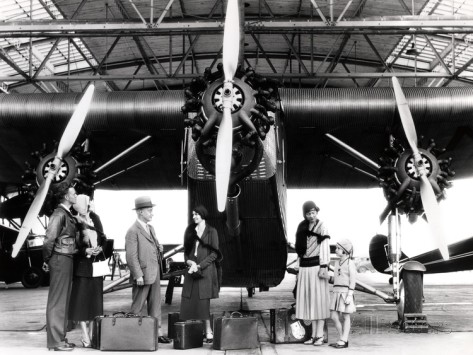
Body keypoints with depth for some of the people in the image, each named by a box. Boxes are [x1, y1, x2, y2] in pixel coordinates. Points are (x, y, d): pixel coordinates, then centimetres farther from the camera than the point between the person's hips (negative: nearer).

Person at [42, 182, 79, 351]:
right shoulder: (59, 214, -15)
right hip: (60, 259, -10)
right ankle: (55, 341, 3)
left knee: (64, 300, 14)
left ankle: (61, 338, 22)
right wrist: (47, 260, -12)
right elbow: (49, 239, -21)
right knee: (57, 300, -4)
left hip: (67, 260, 10)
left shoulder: (68, 215, 15)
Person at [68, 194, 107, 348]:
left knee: (95, 299, 8)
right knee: (81, 300, -3)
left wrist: (100, 248, -5)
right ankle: (85, 336, 3)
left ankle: (92, 333, 17)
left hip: (96, 264, 5)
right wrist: (86, 251, -19)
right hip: (81, 265, -5)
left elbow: (103, 237, 13)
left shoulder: (95, 218, 8)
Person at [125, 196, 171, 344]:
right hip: (143, 275, -8)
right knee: (138, 307, 2)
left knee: (156, 305, 11)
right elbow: (131, 256, -17)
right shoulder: (133, 231, -12)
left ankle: (158, 333, 16)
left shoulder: (150, 228, 15)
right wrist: (138, 275, -20)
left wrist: (159, 248, 5)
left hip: (155, 273, 8)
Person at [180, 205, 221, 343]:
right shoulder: (190, 231, 12)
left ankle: (208, 331, 2)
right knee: (188, 300, -2)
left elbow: (214, 254, -4)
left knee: (203, 301, -7)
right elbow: (186, 251, 16)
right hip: (191, 270, 4)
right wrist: (189, 261, -5)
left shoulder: (211, 231, 0)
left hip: (205, 270, -4)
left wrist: (199, 266, -12)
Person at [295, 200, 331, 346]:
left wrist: (324, 268, -16)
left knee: (319, 299, -2)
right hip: (305, 267, 6)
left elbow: (325, 248, -8)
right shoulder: (302, 227, 11)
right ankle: (314, 335, 13)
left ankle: (320, 335, 2)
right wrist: (300, 269, 14)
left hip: (316, 266, -6)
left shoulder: (322, 227, -4)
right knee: (310, 301, 7)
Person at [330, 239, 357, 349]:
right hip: (336, 292, 7)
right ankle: (342, 339, 15)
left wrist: (350, 295, -17)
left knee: (346, 317, 1)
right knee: (334, 317, 4)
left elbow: (353, 280, -11)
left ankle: (344, 341, 6)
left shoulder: (350, 263, -8)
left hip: (346, 292, -7)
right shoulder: (337, 263, 14)